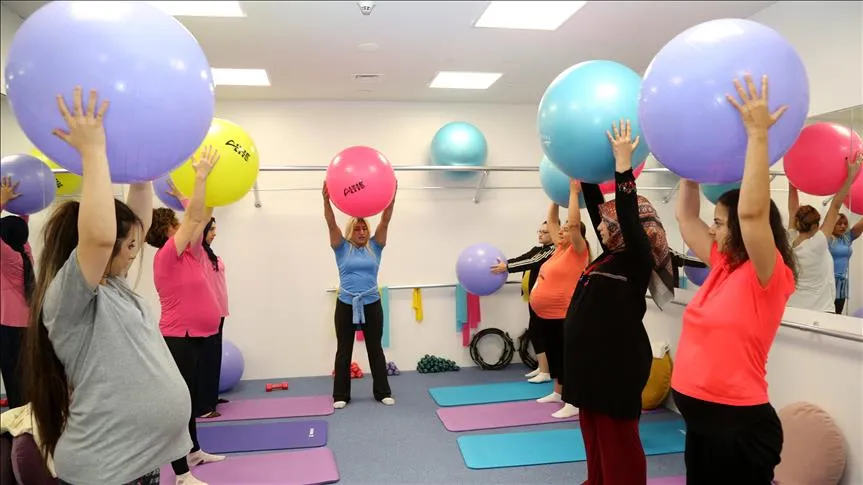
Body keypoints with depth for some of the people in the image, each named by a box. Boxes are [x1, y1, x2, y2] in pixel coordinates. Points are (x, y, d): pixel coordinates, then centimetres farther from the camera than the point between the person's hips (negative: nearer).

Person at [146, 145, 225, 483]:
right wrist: (201, 175, -20)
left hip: (194, 336, 10)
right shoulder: (167, 256, -14)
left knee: (191, 398, 19)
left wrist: (210, 181, 9)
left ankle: (194, 452, 34)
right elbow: (194, 217, -21)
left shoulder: (185, 255, 9)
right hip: (178, 339, -10)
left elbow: (202, 218, 12)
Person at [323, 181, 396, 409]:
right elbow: (331, 224, -11)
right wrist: (326, 199, -25)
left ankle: (383, 392, 18)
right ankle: (341, 395, 17)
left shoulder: (374, 247, 4)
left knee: (375, 349, 9)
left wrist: (392, 196, -17)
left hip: (371, 304, 1)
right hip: (346, 305, -1)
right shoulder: (342, 248, 1)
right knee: (344, 350, 7)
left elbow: (385, 221, -6)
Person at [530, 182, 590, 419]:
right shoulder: (560, 248, 11)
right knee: (553, 354, 18)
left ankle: (574, 403, 5)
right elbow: (552, 221, 19)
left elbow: (574, 223, -22)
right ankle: (558, 392, 33)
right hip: (545, 315, 9)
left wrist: (574, 192, -18)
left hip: (562, 316, -9)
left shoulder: (578, 251, -9)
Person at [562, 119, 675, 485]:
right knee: (593, 434, 19)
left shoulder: (637, 260, -13)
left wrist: (623, 164, -28)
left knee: (617, 439, 3)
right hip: (591, 359, 9)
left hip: (618, 362, -9)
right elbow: (595, 204, 12)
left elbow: (629, 215, -27)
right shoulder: (610, 254, 8)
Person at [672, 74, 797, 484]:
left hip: (740, 426, -8)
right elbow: (685, 216, 13)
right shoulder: (723, 267, 6)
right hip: (702, 420, 8)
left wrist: (757, 133, -27)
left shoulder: (769, 278, -14)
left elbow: (752, 211, -30)